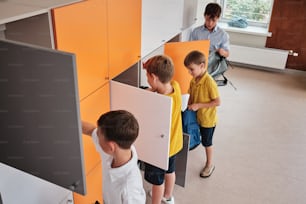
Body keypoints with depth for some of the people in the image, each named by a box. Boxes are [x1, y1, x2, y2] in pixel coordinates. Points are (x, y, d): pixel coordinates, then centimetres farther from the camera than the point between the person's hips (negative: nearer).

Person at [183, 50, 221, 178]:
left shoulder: (209, 82, -27)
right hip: (197, 117, 6)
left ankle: (209, 165, 33)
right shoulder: (194, 80, -5)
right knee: (204, 140, 20)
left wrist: (198, 105, -26)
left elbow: (217, 102, -24)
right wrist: (189, 105, -11)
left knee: (207, 142, 11)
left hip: (208, 119, -6)